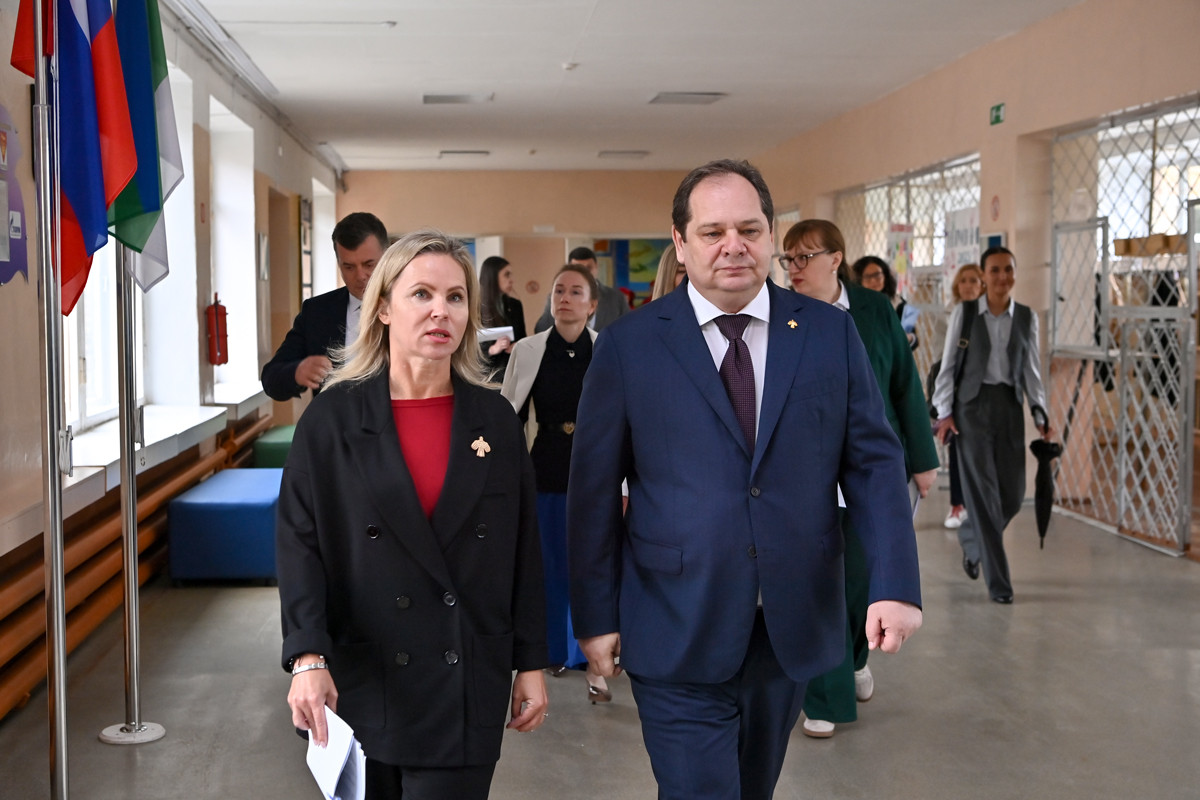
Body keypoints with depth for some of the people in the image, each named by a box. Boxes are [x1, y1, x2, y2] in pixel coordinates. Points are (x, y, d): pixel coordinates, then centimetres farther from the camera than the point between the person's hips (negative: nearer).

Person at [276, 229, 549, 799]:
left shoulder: (495, 420, 2)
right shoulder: (332, 418, -3)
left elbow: (522, 549, 6)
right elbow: (299, 543, -7)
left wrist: (531, 664, 6)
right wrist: (308, 658, -18)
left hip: (467, 689, 1)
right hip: (358, 685, 0)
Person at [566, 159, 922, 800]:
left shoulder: (830, 333, 2)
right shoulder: (628, 346, -4)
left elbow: (873, 462, 1)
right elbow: (593, 489, -2)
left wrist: (895, 585, -10)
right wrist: (595, 616, -2)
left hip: (794, 629, 3)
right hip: (678, 634, -3)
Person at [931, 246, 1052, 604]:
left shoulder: (1027, 317, 7)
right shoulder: (964, 312, 0)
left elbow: (1032, 370, 11)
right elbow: (948, 364, 2)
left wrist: (1041, 415, 2)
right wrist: (944, 412, -4)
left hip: (1009, 407, 3)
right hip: (972, 404, -3)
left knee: (1012, 493, 3)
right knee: (984, 491, -5)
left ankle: (971, 539, 34)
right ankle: (998, 579, 2)